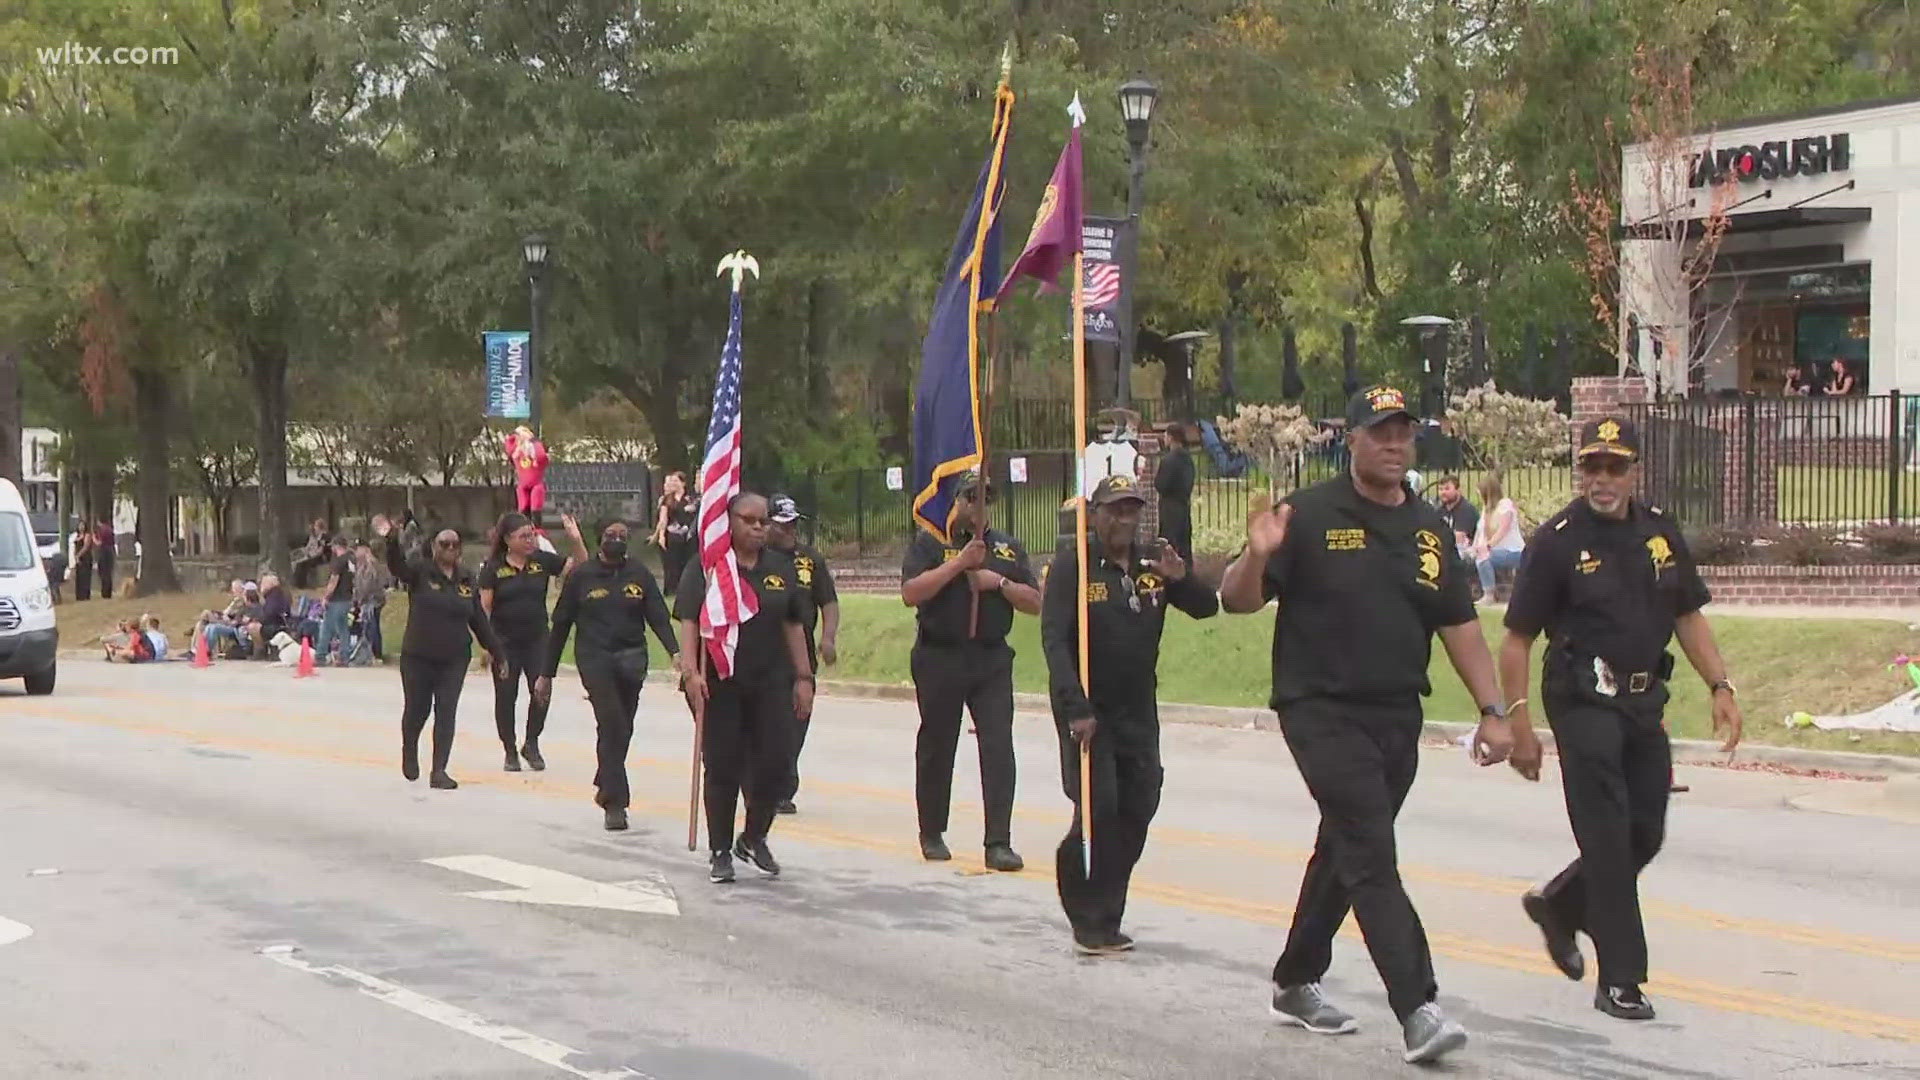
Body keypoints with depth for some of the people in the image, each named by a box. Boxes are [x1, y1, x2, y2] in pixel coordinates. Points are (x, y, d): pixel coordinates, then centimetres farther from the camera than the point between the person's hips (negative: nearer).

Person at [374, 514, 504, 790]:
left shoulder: (467, 579, 6)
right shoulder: (420, 571, -5)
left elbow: (478, 619, 11)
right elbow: (398, 566, -26)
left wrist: (494, 650, 10)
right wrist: (390, 540, -46)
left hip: (454, 659, 2)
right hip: (418, 656, -2)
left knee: (446, 713, -4)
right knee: (416, 711, 8)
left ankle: (439, 771, -3)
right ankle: (409, 752, 37)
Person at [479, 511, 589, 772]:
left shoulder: (543, 561, 2)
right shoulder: (493, 567, -4)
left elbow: (580, 567, 0)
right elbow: (484, 606, -4)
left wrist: (576, 539, -16)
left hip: (537, 640, 2)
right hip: (505, 643, -2)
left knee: (542, 691, -7)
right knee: (506, 697, 4)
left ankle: (531, 745, 13)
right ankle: (510, 751, 18)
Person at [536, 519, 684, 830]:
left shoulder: (639, 574, 6)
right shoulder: (582, 575, 2)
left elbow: (659, 617, 0)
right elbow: (560, 625, 7)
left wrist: (675, 652, -19)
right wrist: (546, 673, 7)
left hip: (631, 660, 3)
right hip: (594, 658, -3)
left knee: (620, 730, 12)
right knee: (612, 723, -17)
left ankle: (606, 787, 35)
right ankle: (615, 802, -16)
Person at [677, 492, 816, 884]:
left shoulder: (780, 569, 11)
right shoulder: (705, 568, -2)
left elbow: (793, 626, 13)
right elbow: (689, 623, -7)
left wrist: (803, 677, 10)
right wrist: (691, 671, -19)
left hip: (770, 683, 4)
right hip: (719, 686, -3)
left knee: (776, 764, -2)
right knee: (723, 769, 1)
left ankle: (754, 838, 21)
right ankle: (720, 852, 12)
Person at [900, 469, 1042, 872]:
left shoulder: (1008, 548, 13)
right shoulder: (930, 543, 2)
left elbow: (1034, 603, 11)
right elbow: (910, 593, -12)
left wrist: (1000, 583, -7)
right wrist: (960, 563, -16)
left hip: (992, 660, 2)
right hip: (939, 658, -2)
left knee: (998, 748, -9)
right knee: (936, 748, 9)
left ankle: (999, 843, -12)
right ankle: (932, 835, 24)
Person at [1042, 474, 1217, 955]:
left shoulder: (1152, 562, 5)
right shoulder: (1073, 563, -11)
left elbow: (1207, 609, 5)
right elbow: (1054, 638, -17)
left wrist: (1180, 579, -18)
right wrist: (1075, 708, -25)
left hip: (1138, 711, 6)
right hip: (1087, 710, -6)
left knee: (1137, 811, 5)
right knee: (1099, 810, -12)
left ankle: (1105, 918, 17)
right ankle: (1088, 920, 3)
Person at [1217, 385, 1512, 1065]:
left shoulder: (1428, 529, 11)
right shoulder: (1310, 516, -5)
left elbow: (1459, 626, 14)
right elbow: (1237, 601, -6)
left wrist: (1491, 711, 7)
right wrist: (1258, 555, -27)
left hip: (1398, 717, 6)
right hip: (1322, 710, -6)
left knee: (1344, 850, 16)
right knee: (1372, 856, -14)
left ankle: (1295, 984, 32)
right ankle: (1416, 1010, -20)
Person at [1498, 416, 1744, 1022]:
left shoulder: (1660, 533, 8)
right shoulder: (1558, 541, -8)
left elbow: (1688, 617, 17)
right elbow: (1517, 639, -6)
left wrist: (1720, 686, 7)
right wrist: (1518, 722, -11)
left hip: (1645, 700, 6)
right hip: (1584, 702, -6)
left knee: (1645, 835, 10)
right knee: (1608, 840, -8)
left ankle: (1558, 906, 34)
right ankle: (1619, 981, -3)